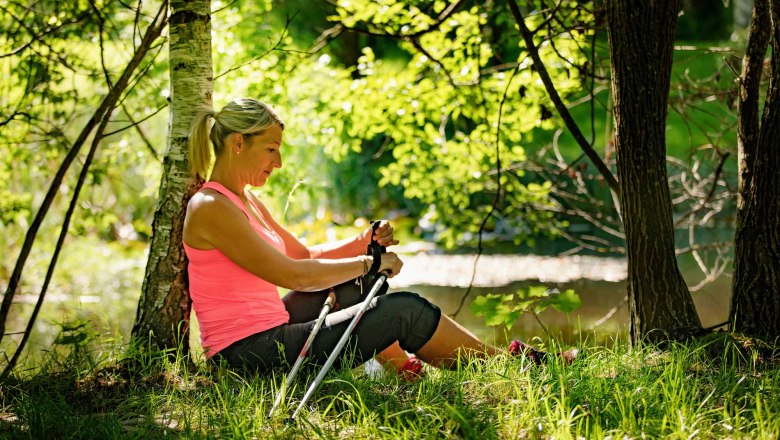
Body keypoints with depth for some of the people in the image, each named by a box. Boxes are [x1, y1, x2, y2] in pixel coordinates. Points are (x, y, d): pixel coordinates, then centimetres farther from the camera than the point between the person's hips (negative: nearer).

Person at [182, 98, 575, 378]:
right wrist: (368, 264, -9)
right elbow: (290, 274, -20)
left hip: (267, 335, 10)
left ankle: (400, 365, 12)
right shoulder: (210, 207, -15)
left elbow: (304, 256, 20)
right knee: (405, 310, -5)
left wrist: (364, 243, 4)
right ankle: (505, 364, 11)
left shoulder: (245, 200, 15)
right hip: (249, 354, -10)